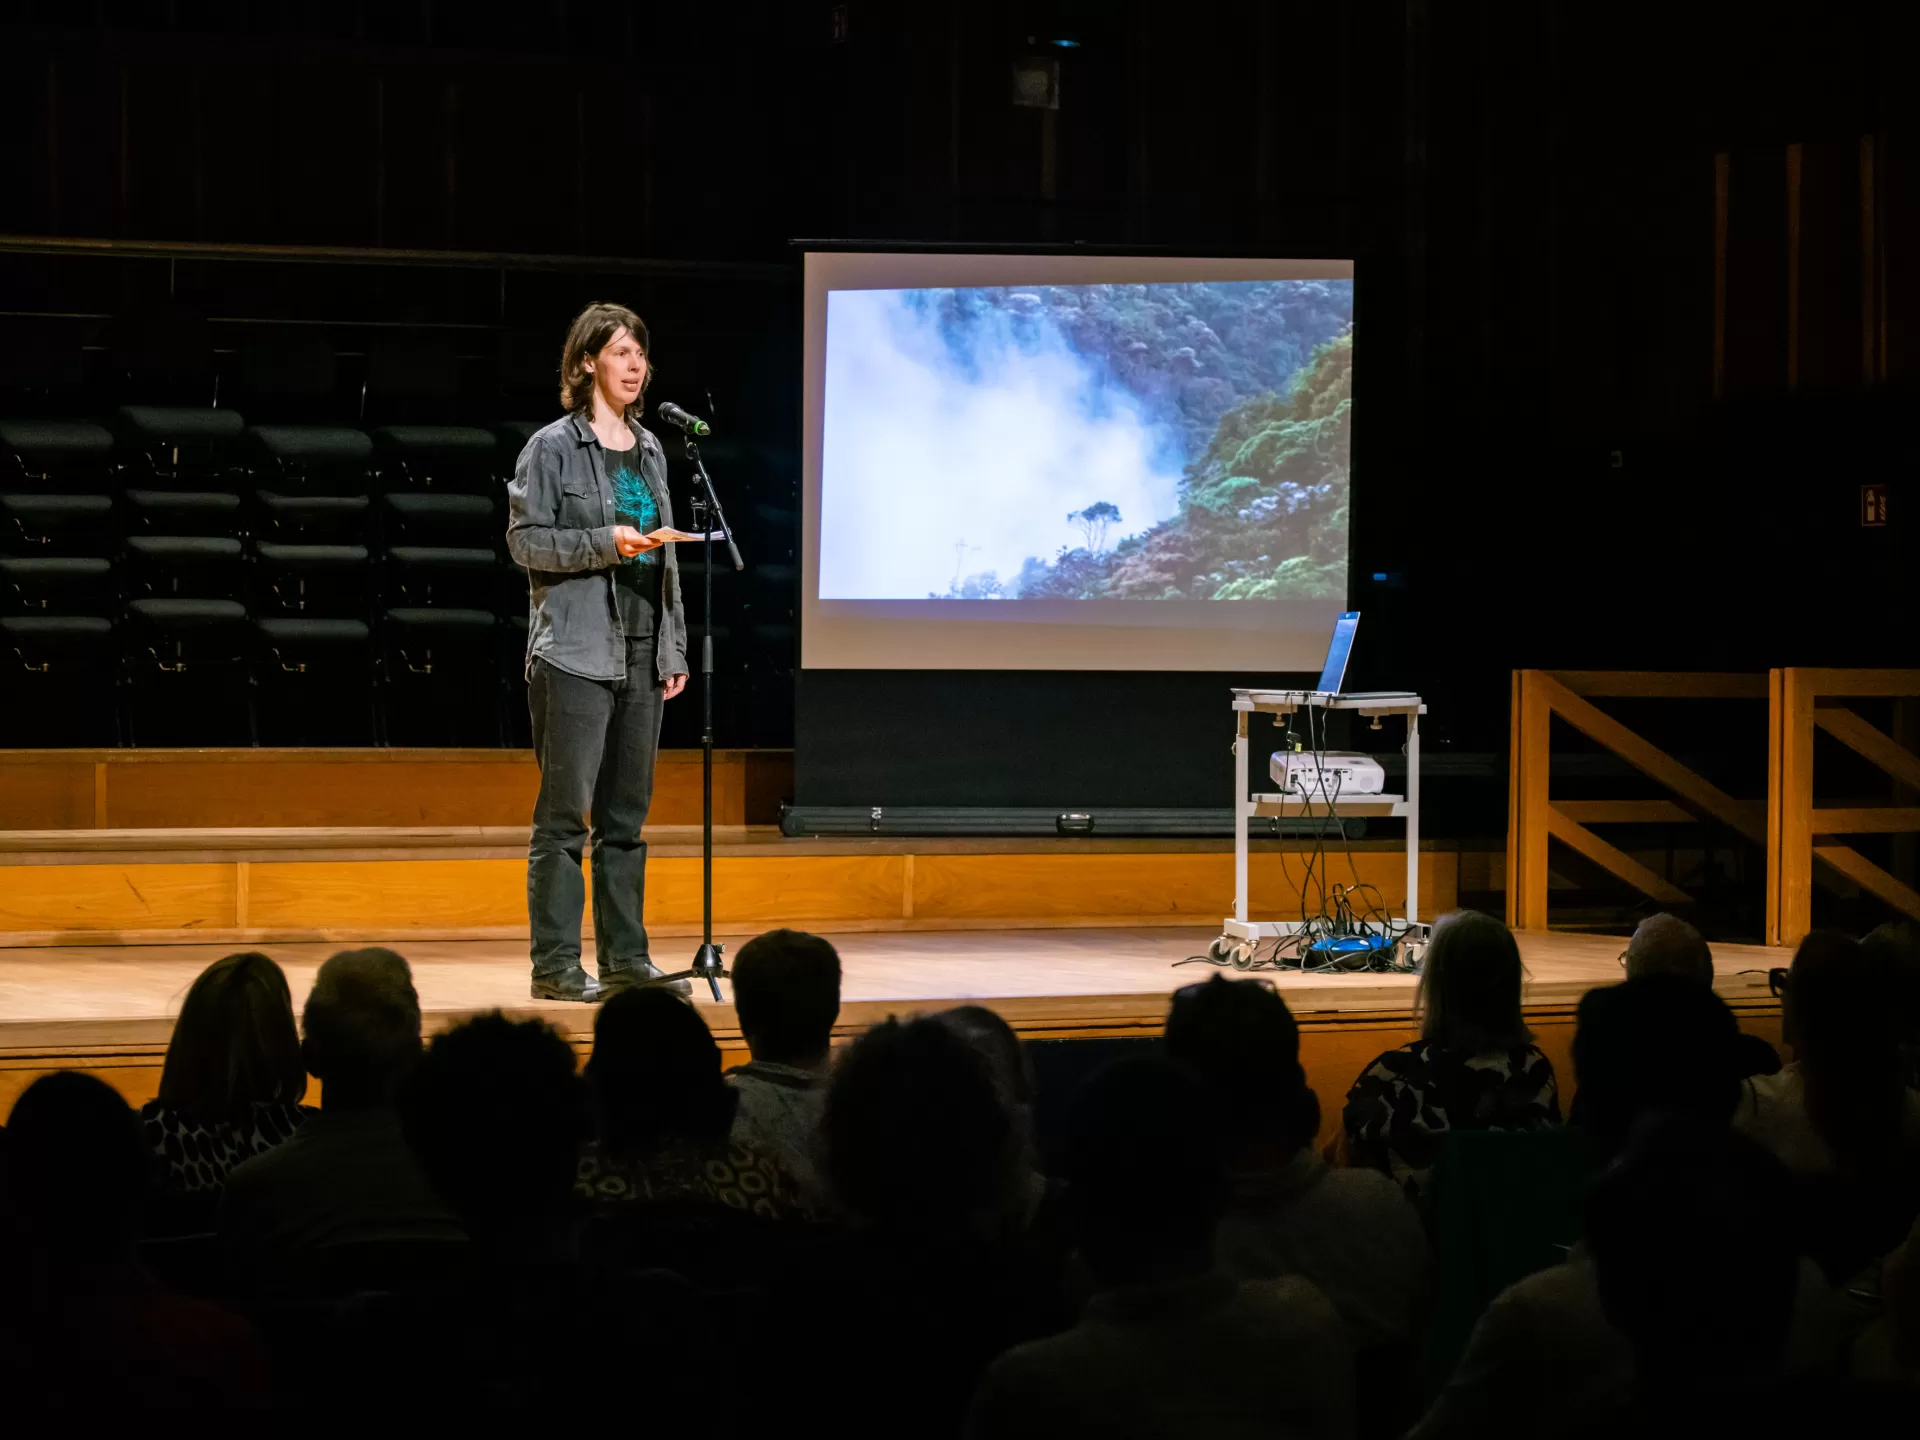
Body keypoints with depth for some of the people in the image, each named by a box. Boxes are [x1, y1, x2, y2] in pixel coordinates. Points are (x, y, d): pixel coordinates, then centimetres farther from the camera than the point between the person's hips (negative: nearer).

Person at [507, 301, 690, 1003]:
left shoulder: (649, 450, 15)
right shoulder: (553, 447, -3)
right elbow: (524, 539, -8)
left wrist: (675, 649, 14)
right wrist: (605, 544, -19)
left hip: (641, 654, 6)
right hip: (575, 650, -6)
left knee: (627, 813, 9)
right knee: (566, 811, -5)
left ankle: (625, 958, 15)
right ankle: (555, 965, -2)